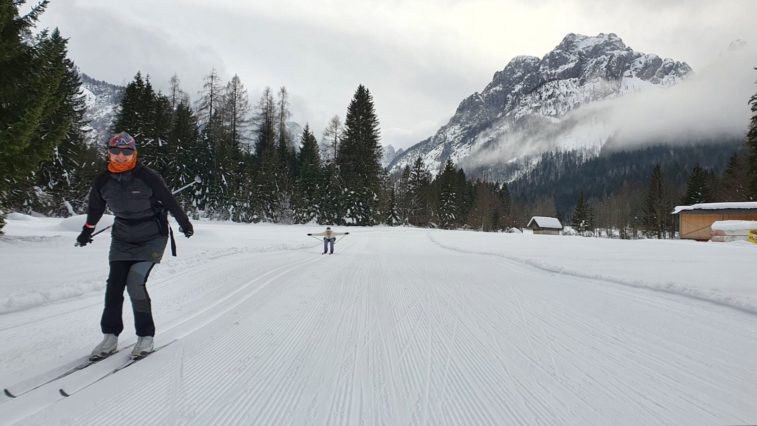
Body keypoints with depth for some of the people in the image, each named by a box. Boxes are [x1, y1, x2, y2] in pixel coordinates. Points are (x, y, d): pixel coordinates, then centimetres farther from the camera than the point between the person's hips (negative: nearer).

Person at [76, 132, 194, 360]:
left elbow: (169, 201, -6)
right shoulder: (102, 181, -4)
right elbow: (95, 207, 15)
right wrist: (87, 231, 28)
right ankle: (110, 335, 12)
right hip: (122, 239, 5)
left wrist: (185, 223, 4)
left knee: (136, 283, -14)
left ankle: (146, 336, 0)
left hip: (152, 238, -4)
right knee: (115, 283, -2)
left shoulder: (147, 177, -17)